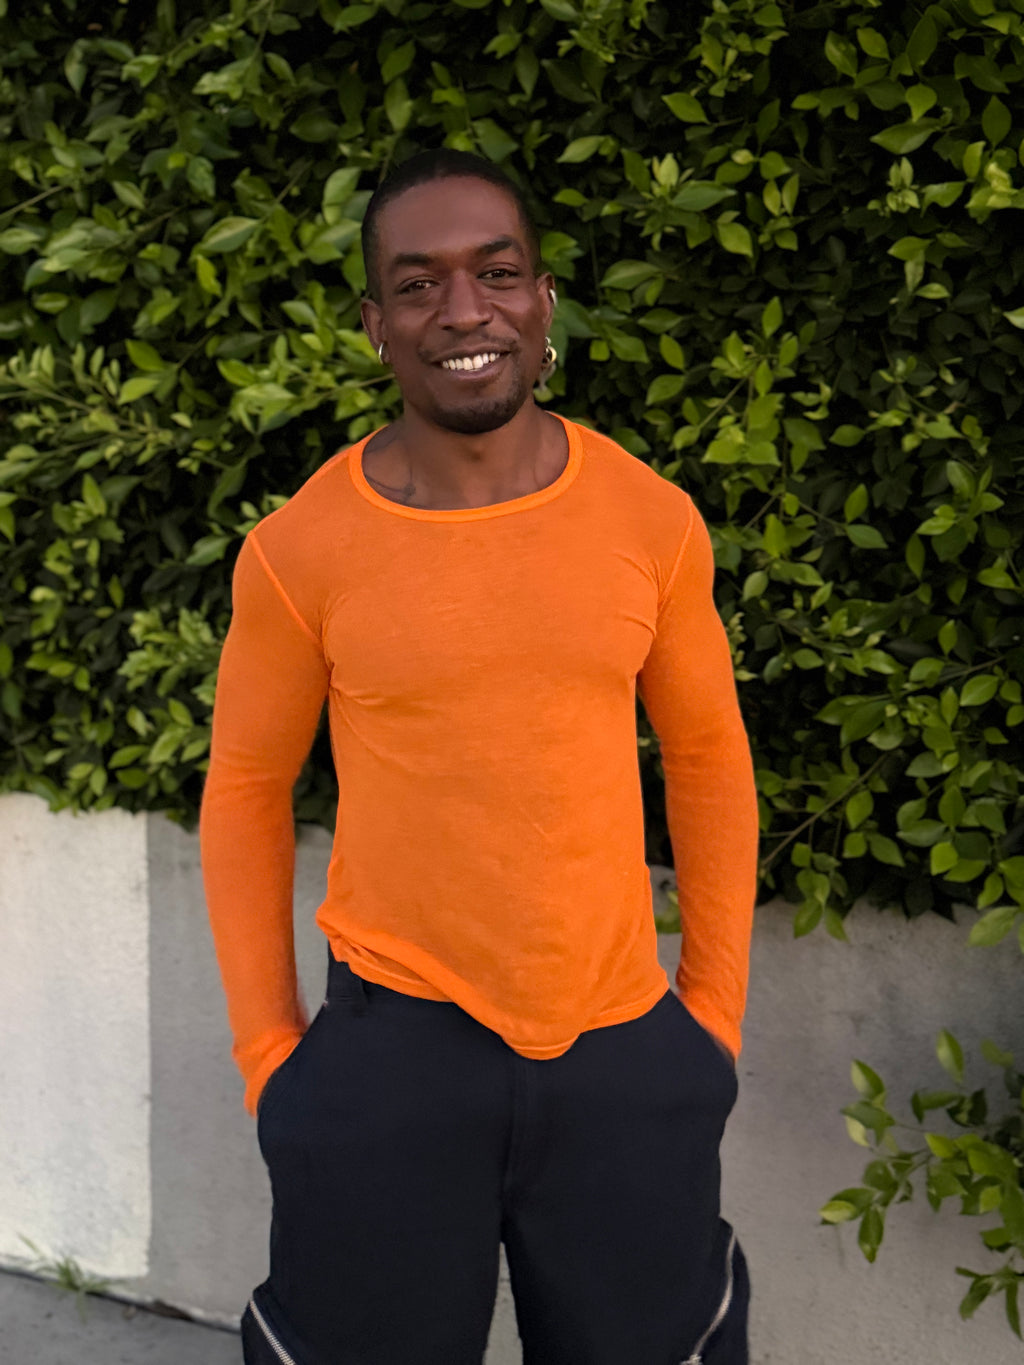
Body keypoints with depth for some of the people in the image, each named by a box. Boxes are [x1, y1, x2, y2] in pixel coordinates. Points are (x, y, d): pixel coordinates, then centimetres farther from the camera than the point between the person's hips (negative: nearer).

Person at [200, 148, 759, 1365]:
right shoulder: (299, 552, -7)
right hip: (395, 1047, -1)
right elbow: (246, 789, 4)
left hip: (623, 1052, 2)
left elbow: (708, 760, 8)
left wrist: (715, 1009, 8)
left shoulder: (653, 521, -3)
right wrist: (265, 1049, 2)